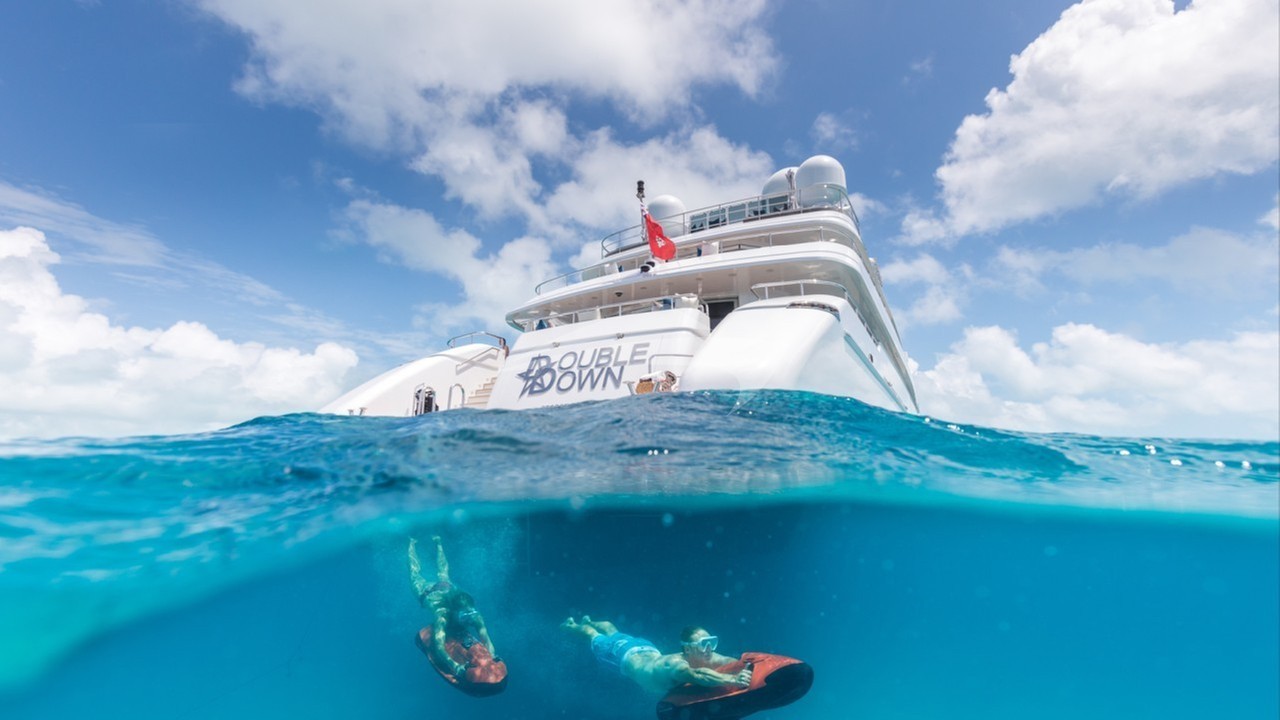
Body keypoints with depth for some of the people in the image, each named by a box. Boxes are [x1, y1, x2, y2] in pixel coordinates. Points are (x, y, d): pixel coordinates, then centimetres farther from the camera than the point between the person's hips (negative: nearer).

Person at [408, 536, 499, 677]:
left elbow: (486, 640, -42)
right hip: (427, 592, -2)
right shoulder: (442, 615, -50)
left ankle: (437, 543, 55)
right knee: (416, 574, 28)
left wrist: (493, 656, -61)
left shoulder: (475, 616, -41)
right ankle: (412, 543, 49)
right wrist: (454, 665, -73)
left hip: (448, 588, 3)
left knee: (443, 573, 36)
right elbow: (438, 646, -59)